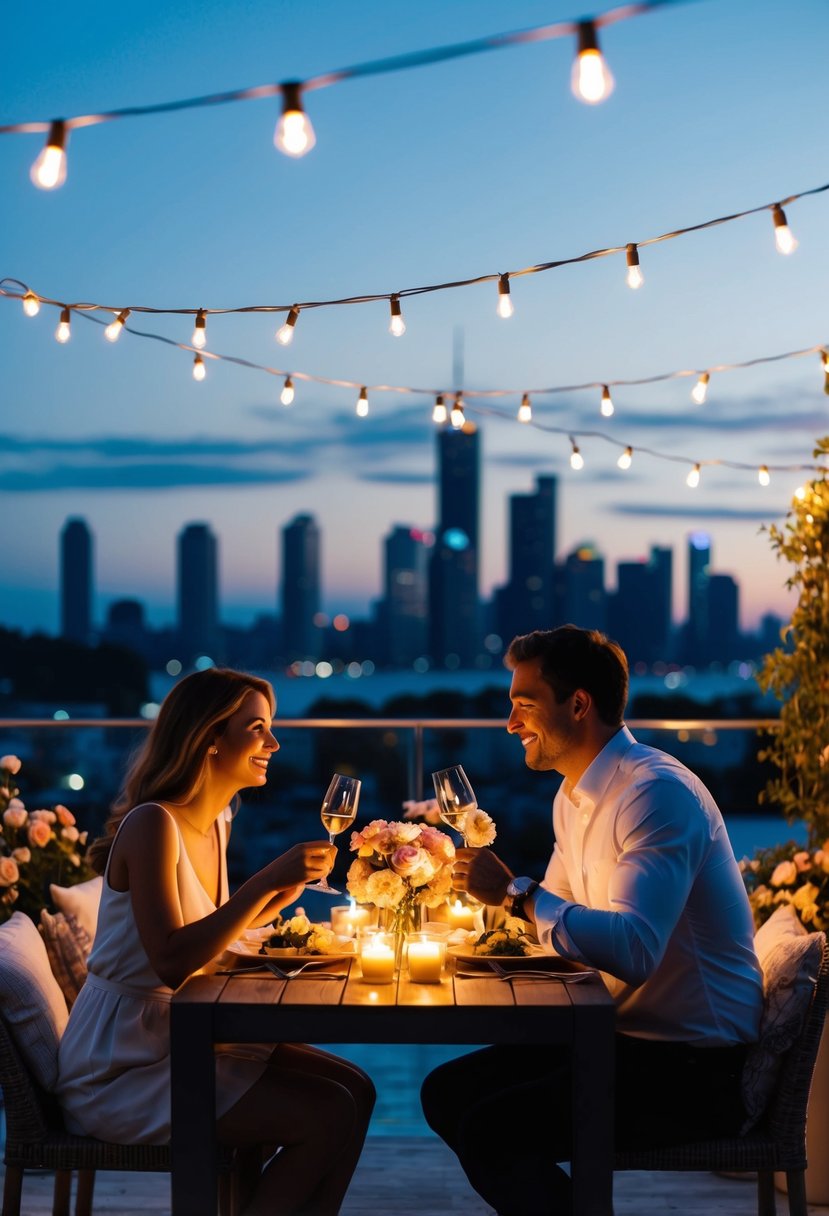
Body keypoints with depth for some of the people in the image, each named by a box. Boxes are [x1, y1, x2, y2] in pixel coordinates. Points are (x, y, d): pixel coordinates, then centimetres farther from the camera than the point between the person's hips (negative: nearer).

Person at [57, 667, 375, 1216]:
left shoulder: (216, 822, 9)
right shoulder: (152, 823, -19)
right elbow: (171, 961, -28)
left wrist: (280, 896, 3)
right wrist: (266, 880, -30)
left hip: (182, 1037, 9)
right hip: (122, 1067, -9)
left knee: (356, 1088, 4)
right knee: (330, 1115, -16)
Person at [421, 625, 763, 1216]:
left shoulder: (657, 792, -20)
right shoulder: (574, 796, 11)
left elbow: (633, 951, -33)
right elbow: (558, 915, 22)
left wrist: (515, 891, -26)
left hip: (695, 1067, -10)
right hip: (625, 1035, 10)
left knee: (491, 1129, -22)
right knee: (447, 1091, 7)